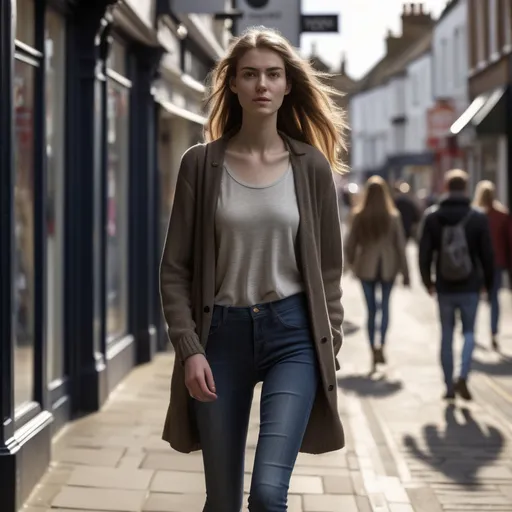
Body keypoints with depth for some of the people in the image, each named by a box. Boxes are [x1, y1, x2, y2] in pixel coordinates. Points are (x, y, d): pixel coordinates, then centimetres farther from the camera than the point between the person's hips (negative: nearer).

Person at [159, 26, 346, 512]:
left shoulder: (311, 166, 3)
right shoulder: (200, 163, 1)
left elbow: (328, 267, 7)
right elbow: (175, 268, 2)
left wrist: (329, 349, 2)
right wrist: (189, 348, -8)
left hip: (292, 333, -1)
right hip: (222, 333, 1)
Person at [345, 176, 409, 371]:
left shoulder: (359, 217, -7)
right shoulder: (393, 217, -7)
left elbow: (350, 243, -2)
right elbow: (401, 246, -4)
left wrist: (351, 263, 17)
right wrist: (405, 273, 2)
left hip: (366, 267, 0)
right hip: (388, 267, 0)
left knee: (371, 309, 6)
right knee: (385, 306, 13)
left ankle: (374, 350, 5)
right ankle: (382, 346, 0)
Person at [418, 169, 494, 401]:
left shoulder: (432, 216, -4)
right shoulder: (478, 217, -6)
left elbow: (424, 253, -1)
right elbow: (487, 254, -2)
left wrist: (427, 281, 13)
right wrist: (488, 282, 11)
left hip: (444, 288, 1)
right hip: (470, 287, -1)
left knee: (447, 335, 11)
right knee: (469, 332, 12)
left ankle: (449, 386, 13)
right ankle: (463, 377, -7)